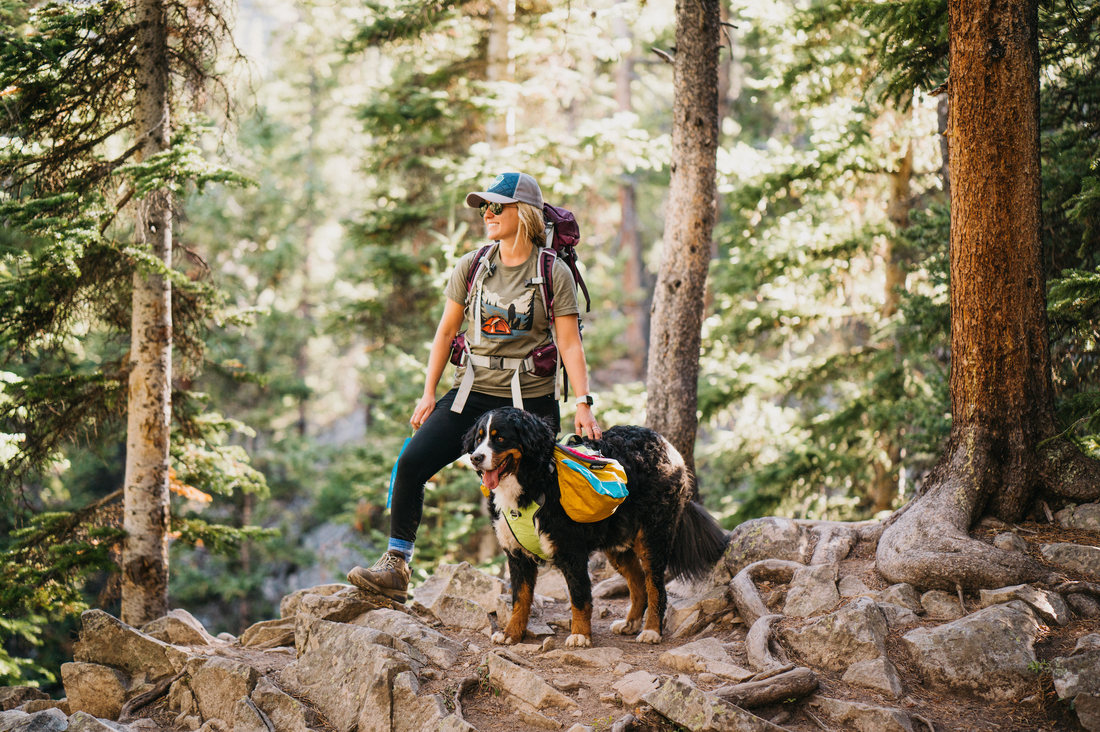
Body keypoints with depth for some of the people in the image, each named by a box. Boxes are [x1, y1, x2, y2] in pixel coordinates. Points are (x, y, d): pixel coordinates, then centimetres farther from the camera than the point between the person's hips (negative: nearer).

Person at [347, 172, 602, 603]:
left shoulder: (553, 273, -4)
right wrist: (429, 394, 7)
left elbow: (569, 344, -6)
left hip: (529, 401, -3)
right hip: (472, 392, 3)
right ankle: (395, 570, -8)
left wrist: (583, 404, -15)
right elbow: (446, 332, 12)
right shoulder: (471, 267, 6)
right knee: (411, 463, -12)